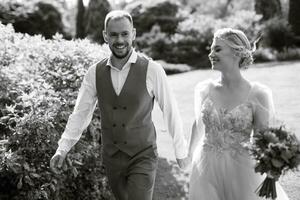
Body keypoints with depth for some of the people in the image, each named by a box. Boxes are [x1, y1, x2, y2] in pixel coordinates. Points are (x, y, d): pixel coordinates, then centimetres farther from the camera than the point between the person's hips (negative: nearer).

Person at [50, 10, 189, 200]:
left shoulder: (152, 70, -13)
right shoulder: (95, 72, -3)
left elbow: (170, 111, -5)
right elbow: (80, 113, 3)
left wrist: (181, 150, 3)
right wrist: (62, 149, -5)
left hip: (142, 157, -3)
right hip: (111, 158, 4)